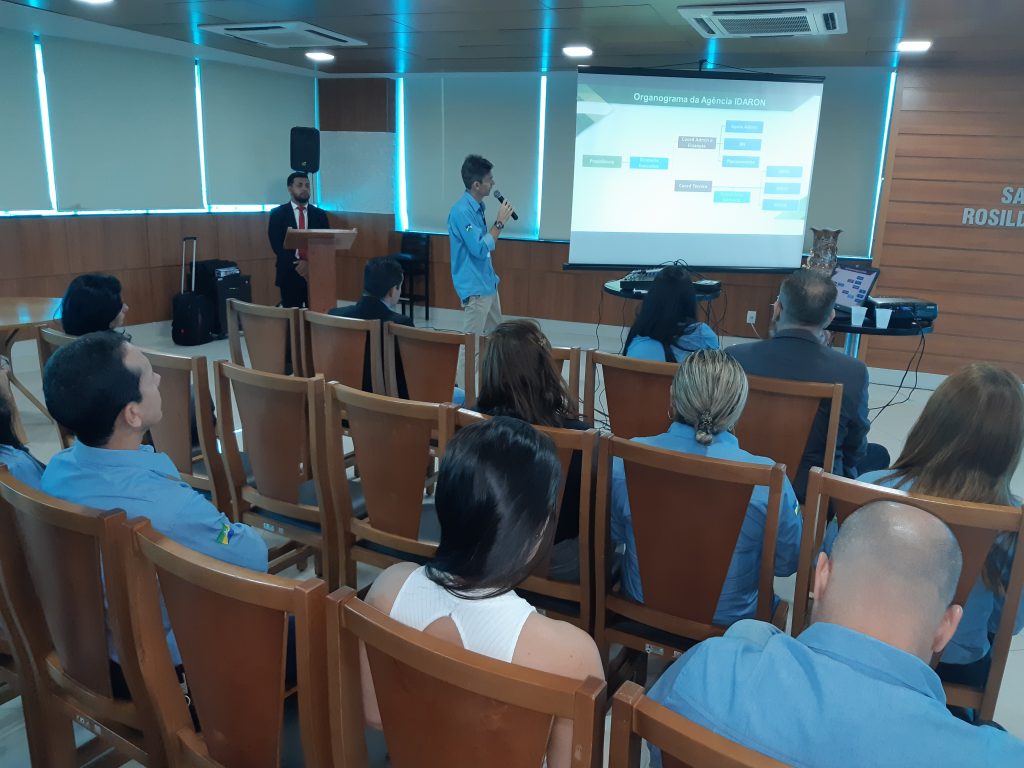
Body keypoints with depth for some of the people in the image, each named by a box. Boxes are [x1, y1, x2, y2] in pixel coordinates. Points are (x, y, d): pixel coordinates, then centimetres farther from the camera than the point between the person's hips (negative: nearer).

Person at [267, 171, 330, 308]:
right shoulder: (278, 213, 5)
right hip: (290, 274, -1)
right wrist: (296, 264, -15)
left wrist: (311, 264, -13)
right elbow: (276, 244, -4)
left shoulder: (320, 214, 11)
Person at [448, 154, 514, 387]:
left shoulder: (478, 206, 9)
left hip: (487, 282, 10)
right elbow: (480, 249, -25)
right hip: (474, 287, -10)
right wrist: (500, 222, -20)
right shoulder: (462, 211, -22)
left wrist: (499, 222, 11)